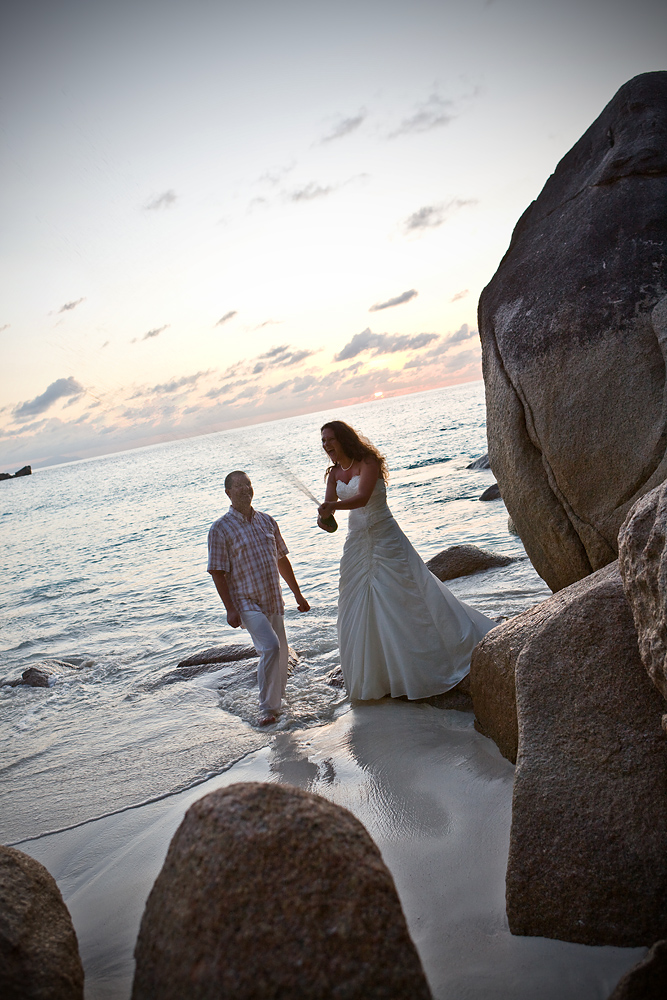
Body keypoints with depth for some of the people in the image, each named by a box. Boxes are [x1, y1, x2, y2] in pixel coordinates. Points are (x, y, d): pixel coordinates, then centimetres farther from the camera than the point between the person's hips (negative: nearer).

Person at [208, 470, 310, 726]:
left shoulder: (267, 521, 10)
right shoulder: (221, 528, -6)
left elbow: (282, 559, 18)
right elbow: (218, 573, -8)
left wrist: (297, 594, 18)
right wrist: (230, 609, -15)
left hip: (273, 601, 6)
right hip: (247, 602, -6)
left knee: (281, 654, 11)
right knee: (270, 647, -21)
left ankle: (275, 703, 31)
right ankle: (267, 709, -8)